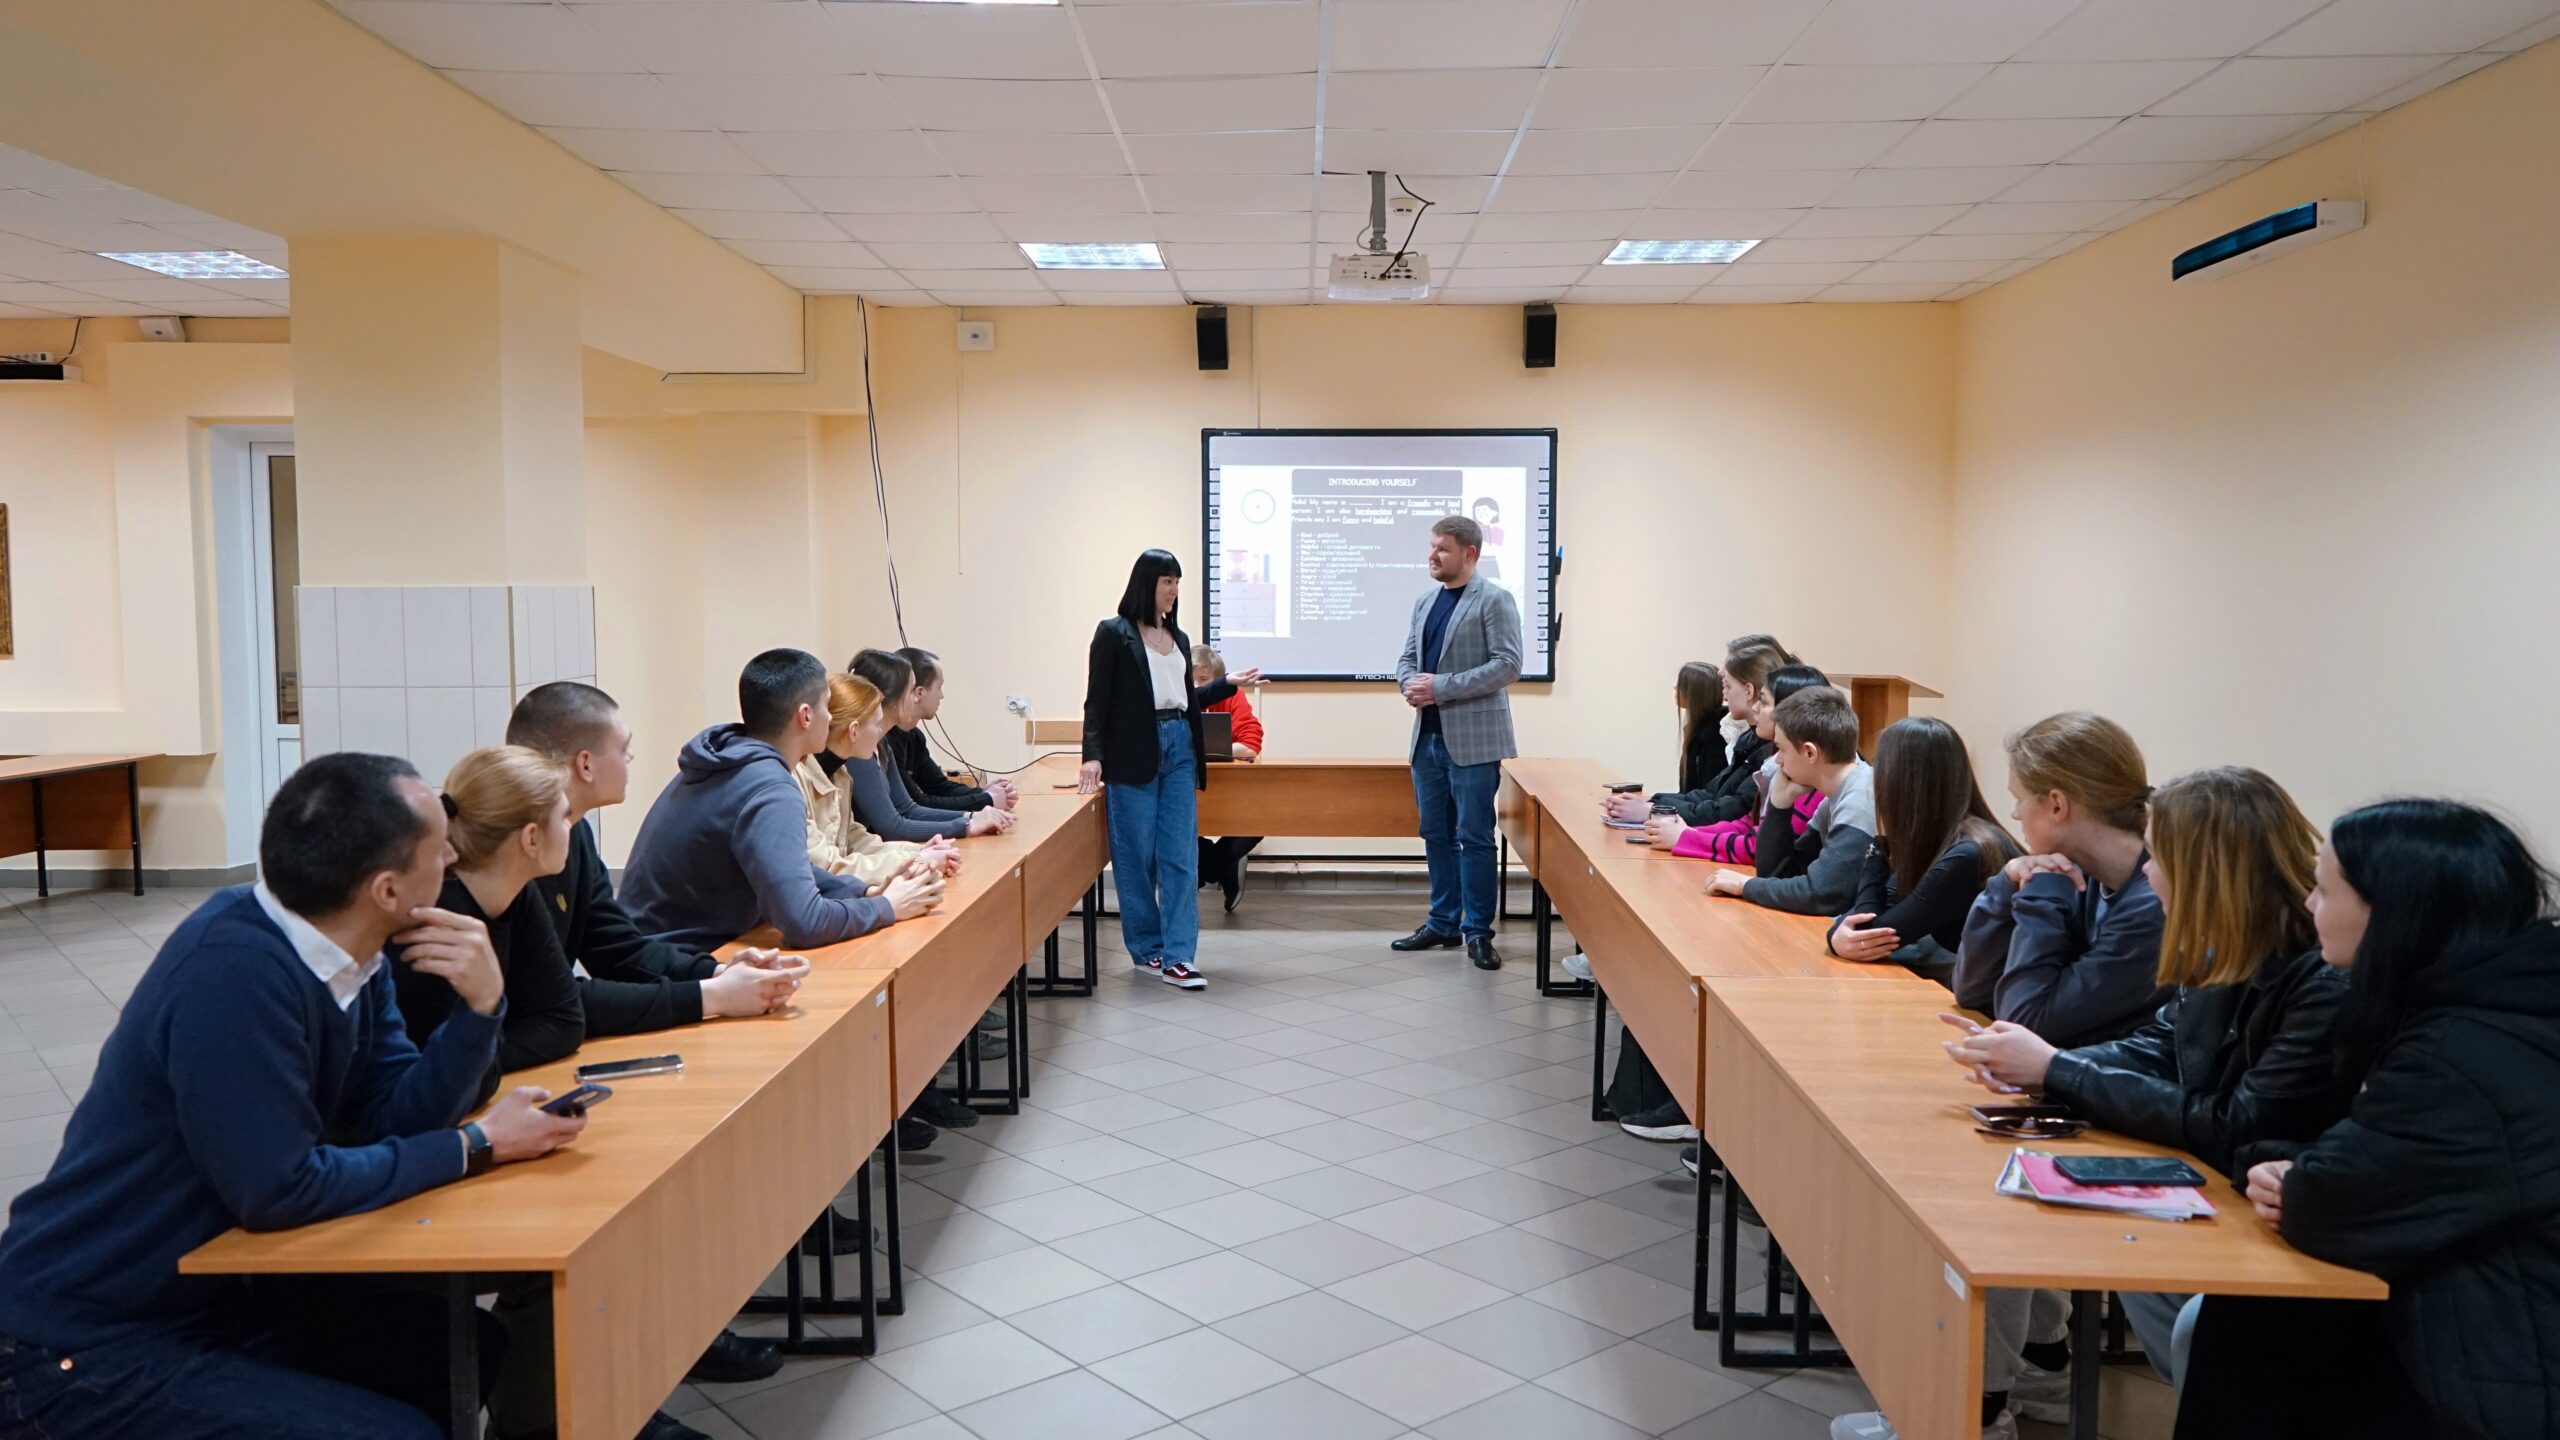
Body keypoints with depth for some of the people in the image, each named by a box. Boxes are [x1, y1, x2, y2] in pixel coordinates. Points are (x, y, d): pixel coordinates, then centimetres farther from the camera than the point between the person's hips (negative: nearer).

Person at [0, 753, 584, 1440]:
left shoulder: (347, 952, -2)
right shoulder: (235, 969, -29)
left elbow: (391, 1118, -1)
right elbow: (280, 1190, -26)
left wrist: (480, 1004, -17)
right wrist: (477, 1146, -17)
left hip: (217, 1289, 8)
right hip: (81, 1349, -8)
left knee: (479, 1352, 5)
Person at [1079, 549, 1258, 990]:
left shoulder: (1179, 637, 15)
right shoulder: (1113, 632, -2)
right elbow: (1097, 701, -5)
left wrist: (1229, 683, 14)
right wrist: (1092, 756, -15)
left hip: (1178, 749, 5)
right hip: (1133, 754, -5)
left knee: (1181, 857, -2)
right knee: (1137, 857, 3)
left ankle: (1178, 956, -2)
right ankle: (1146, 948, 16)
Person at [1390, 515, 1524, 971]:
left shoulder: (1494, 600, -6)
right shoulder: (1425, 603, 15)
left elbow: (1507, 665, -15)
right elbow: (1407, 659, 17)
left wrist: (1441, 687, -18)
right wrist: (1411, 685, -7)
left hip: (1472, 739, -7)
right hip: (1428, 737, 7)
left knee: (1473, 837, -3)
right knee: (1436, 835, 13)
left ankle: (1478, 931, 6)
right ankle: (1443, 923, 23)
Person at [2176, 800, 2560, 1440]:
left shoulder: (2464, 1061, -27)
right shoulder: (2453, 1011, 5)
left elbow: (2329, 1210, -24)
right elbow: (2370, 1161, 13)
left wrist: (2293, 1187, -2)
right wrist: (2290, 1173, -7)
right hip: (2481, 1333, 8)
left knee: (2245, 1323, -3)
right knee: (2242, 1316, 5)